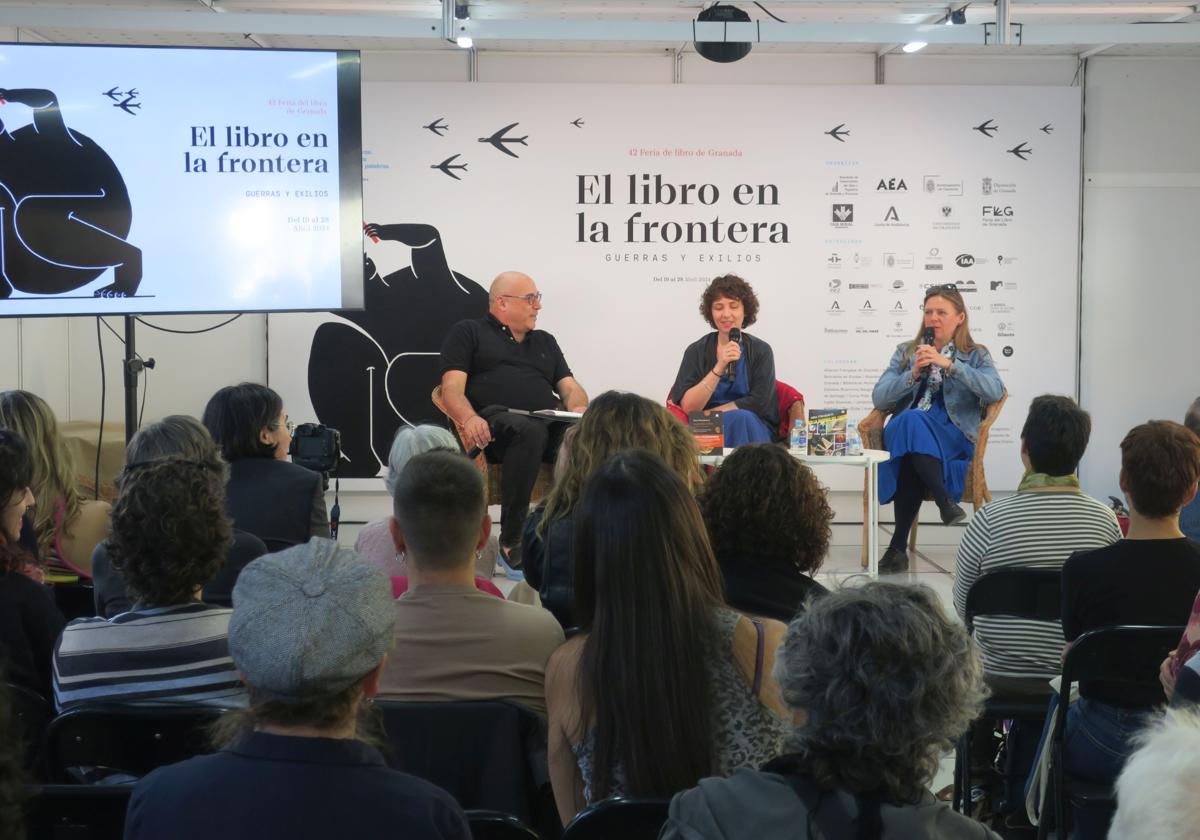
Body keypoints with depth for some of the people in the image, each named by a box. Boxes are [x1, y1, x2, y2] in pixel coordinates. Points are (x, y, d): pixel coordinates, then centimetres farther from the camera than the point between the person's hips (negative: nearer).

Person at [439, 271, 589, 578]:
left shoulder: (545, 341, 32)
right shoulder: (467, 333, 17)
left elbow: (570, 387, 23)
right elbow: (452, 390, 4)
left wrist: (578, 408, -3)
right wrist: (469, 418, -18)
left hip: (551, 421, 4)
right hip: (497, 420, -4)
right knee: (528, 429, -40)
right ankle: (511, 542, -32)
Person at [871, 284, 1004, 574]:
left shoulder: (976, 355, 15)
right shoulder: (905, 352, 21)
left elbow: (995, 391, -7)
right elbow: (879, 399, 10)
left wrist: (949, 364, -15)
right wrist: (913, 375, -7)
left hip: (953, 439, -2)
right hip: (902, 432, 2)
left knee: (913, 423, -38)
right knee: (909, 420, -38)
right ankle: (945, 503, -42)